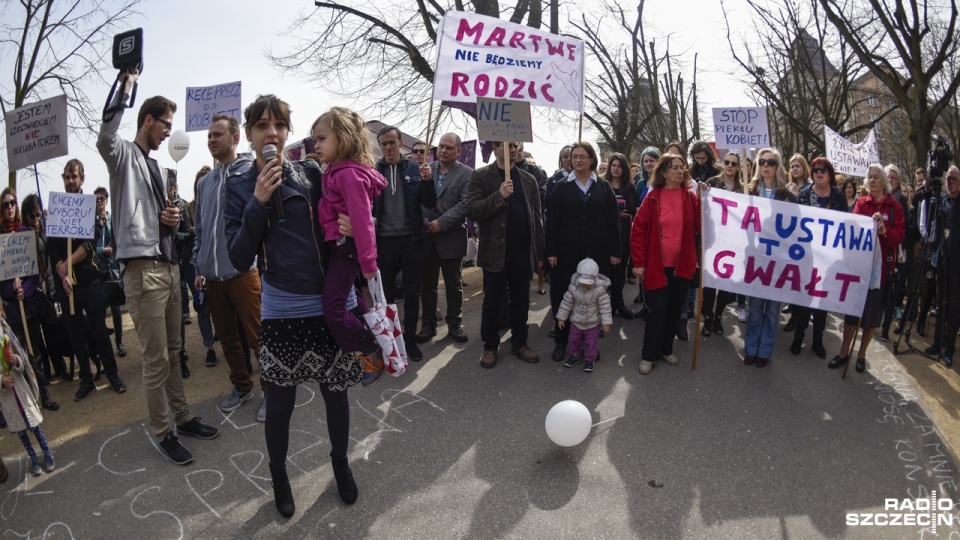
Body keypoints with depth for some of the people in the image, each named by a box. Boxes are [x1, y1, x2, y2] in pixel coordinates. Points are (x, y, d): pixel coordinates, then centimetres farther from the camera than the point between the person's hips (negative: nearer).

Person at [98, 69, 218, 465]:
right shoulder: (124, 156, -1)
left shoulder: (156, 167, 22)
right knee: (155, 359, -3)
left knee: (172, 352, 16)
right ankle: (163, 433, 10)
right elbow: (105, 138, -26)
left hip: (169, 265, 8)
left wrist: (172, 219, 5)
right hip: (142, 268, -8)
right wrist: (125, 88, -22)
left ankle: (182, 417, 27)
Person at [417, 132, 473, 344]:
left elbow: (464, 205, -12)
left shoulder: (467, 173, -2)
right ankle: (428, 324, 22)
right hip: (426, 236, 3)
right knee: (427, 284, 10)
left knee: (454, 285, 9)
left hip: (451, 238, -2)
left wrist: (441, 223, -17)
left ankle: (454, 324, 23)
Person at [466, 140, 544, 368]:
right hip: (495, 251, -3)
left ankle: (519, 343, 24)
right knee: (492, 301, 7)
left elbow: (536, 217, 9)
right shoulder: (481, 176, -1)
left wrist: (539, 252, 5)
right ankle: (490, 347, 20)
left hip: (522, 251, 3)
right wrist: (499, 195, -22)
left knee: (520, 300, 11)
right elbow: (472, 210, -11)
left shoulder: (528, 179, 10)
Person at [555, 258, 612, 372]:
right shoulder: (573, 287, -16)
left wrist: (606, 322, -16)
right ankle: (574, 356, 38)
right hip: (576, 322, 3)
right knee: (574, 340, 16)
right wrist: (561, 317, -1)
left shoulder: (599, 290, -23)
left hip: (593, 324, -2)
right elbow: (566, 302, -6)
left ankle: (589, 360, 28)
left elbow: (605, 307, -17)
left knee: (591, 343, 8)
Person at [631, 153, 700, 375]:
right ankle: (648, 355, 14)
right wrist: (639, 262, -9)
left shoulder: (691, 198, 3)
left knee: (675, 310, 13)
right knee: (657, 311, -1)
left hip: (682, 265, 3)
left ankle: (666, 349, 31)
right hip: (657, 266, -3)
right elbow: (638, 231, -6)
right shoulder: (652, 198, -4)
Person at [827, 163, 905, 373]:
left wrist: (884, 231, -27)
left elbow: (899, 236, -7)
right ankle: (844, 352, 14)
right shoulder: (861, 203, 6)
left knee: (873, 310, 7)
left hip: (881, 265, -1)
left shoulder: (894, 206, 1)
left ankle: (861, 354, 20)